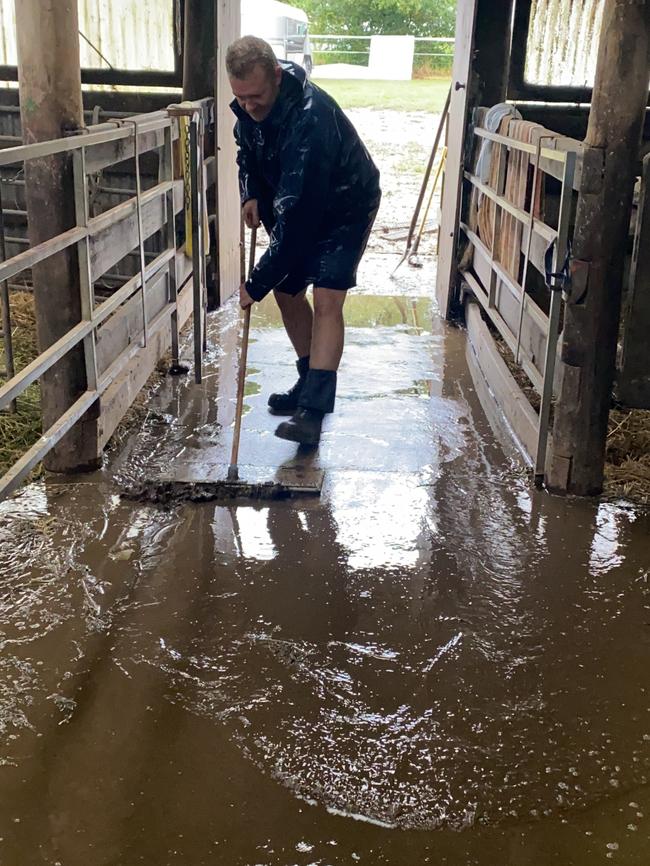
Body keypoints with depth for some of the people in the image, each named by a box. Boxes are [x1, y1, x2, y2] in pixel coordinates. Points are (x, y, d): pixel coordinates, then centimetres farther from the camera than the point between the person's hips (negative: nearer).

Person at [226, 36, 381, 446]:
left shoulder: (309, 117, -40)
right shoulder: (248, 105, -14)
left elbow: (297, 212, -40)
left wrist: (258, 283, -37)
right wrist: (251, 195, -9)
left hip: (346, 206, -8)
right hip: (298, 203, 8)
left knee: (327, 300, -19)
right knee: (287, 292, 8)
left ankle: (313, 410, -24)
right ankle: (312, 384, 24)